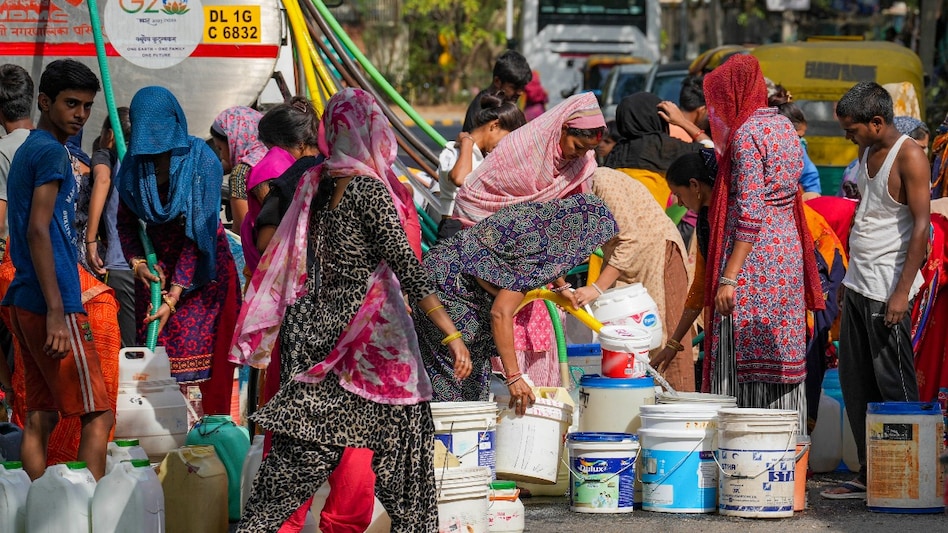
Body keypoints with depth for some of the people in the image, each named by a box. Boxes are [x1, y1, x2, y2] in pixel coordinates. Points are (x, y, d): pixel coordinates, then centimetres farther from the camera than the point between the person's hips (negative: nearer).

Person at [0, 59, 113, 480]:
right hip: (50, 303, -9)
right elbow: (38, 231, -18)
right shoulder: (51, 153, -9)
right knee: (98, 415, -11)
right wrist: (57, 312, -22)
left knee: (40, 417, 8)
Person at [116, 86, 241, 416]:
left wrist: (173, 299, -26)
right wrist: (137, 262, -13)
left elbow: (198, 232, -22)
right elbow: (126, 222, 7)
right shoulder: (135, 163, -4)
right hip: (157, 265, 4)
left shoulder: (201, 160, -19)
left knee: (203, 360, -10)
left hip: (203, 268, -4)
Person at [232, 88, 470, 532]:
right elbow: (407, 268, -17)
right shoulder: (369, 189, -13)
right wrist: (451, 334, -18)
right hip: (368, 337, -7)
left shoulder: (316, 184, 7)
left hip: (318, 335, 7)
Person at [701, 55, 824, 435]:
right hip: (787, 248, 9)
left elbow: (749, 213, -19)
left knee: (740, 358, -6)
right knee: (780, 355, 11)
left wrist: (728, 277, -20)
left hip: (753, 257, -9)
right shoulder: (783, 126, 13)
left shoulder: (747, 134, -13)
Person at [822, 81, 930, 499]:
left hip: (888, 289, -9)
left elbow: (921, 225, -17)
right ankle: (869, 476, 15)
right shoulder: (866, 153, 14)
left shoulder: (909, 157, -13)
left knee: (894, 385, -6)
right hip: (858, 284, 9)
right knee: (855, 383, 9)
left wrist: (903, 291, -22)